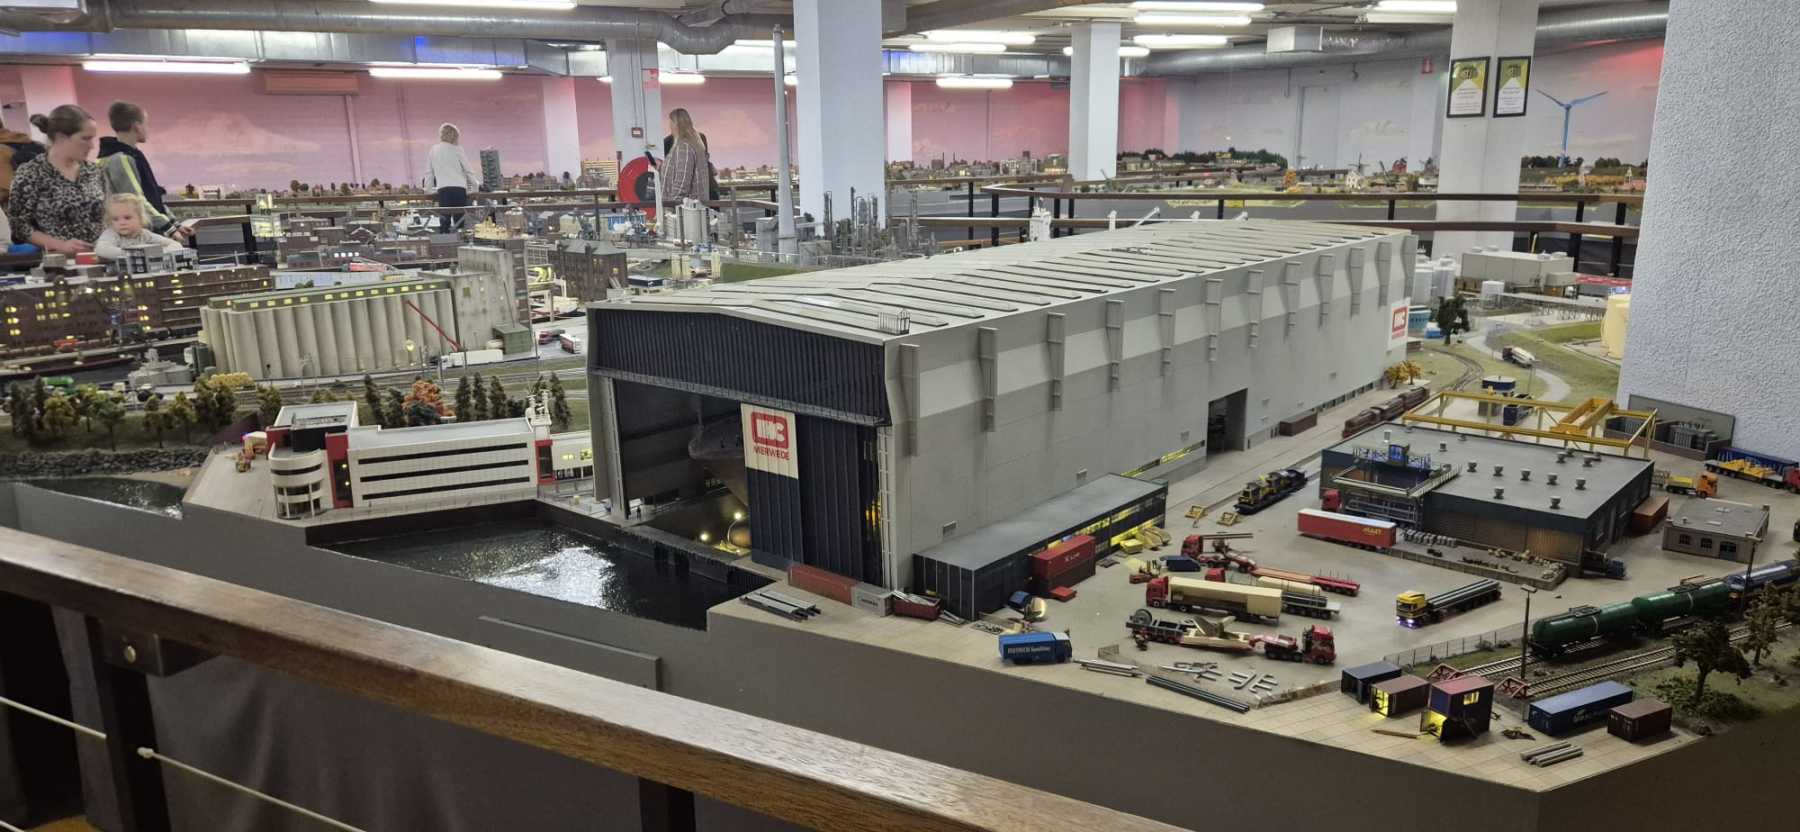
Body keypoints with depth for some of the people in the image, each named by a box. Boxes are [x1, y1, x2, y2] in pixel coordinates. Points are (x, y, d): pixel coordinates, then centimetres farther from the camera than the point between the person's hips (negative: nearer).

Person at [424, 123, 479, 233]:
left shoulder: (433, 151, 11)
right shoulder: (457, 150, 1)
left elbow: (429, 173, 15)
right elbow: (468, 170, 6)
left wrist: (428, 188, 28)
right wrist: (476, 184, 22)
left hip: (442, 190, 3)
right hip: (458, 188, -3)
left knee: (444, 223, 1)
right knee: (460, 223, -1)